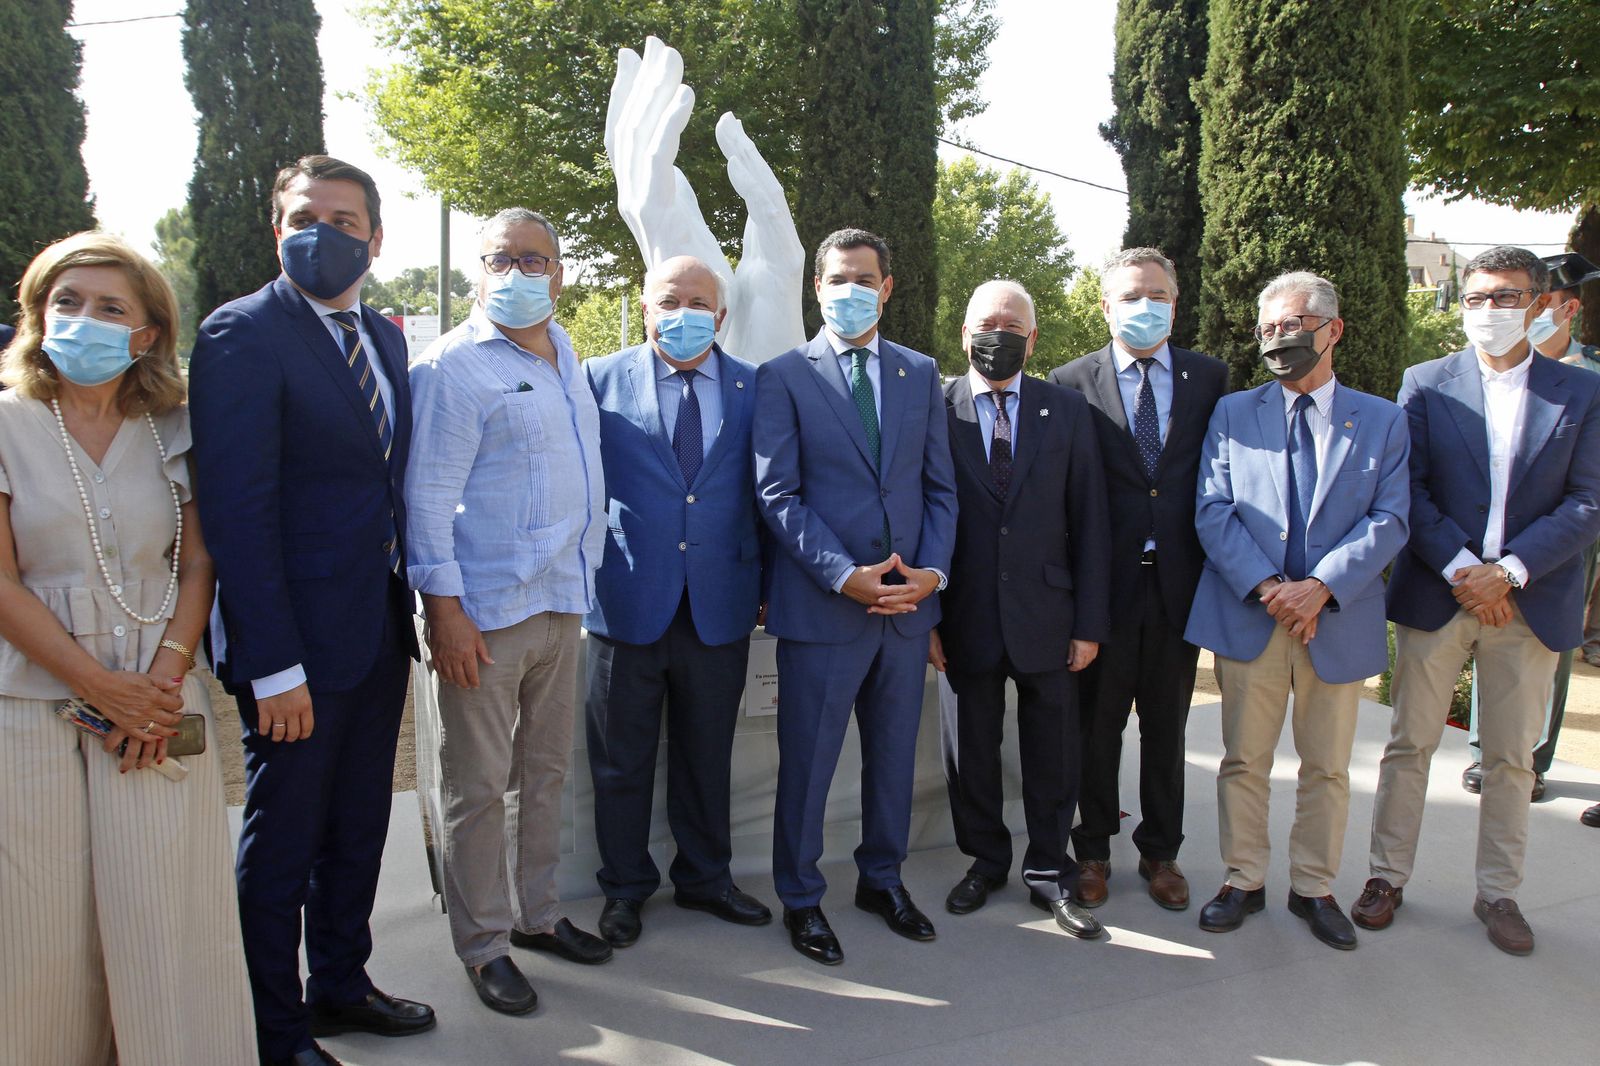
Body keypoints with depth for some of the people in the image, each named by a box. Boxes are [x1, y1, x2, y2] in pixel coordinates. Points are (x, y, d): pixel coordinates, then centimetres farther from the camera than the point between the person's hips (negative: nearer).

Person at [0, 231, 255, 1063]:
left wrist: (166, 673, -9)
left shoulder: (170, 433, 7)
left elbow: (197, 565, 5)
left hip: (158, 702, 2)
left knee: (162, 911, 3)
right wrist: (100, 686, -10)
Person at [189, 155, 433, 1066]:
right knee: (283, 840, 8)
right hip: (299, 641, -7)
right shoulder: (243, 334, -12)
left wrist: (413, 601, 5)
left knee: (358, 826, 20)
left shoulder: (385, 338, 11)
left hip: (380, 630, 7)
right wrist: (273, 664, -21)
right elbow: (237, 506, -18)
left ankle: (340, 985, 39)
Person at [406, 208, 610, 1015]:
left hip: (561, 600, 7)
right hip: (485, 610, -7)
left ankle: (535, 913, 33)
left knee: (545, 769, 17)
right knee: (480, 787, 4)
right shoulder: (453, 366, -9)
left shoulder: (564, 353, 13)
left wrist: (586, 570, 15)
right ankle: (482, 944, 19)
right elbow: (427, 496, -13)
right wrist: (444, 607, -18)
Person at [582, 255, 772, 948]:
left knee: (707, 755, 15)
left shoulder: (753, 389, 5)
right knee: (621, 760, 10)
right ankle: (625, 888, 29)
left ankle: (705, 878, 33)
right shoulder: (599, 380, 2)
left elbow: (765, 495, 8)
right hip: (628, 601, -1)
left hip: (720, 605, 1)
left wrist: (764, 584, 4)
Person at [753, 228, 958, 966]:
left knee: (894, 752, 16)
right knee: (807, 759, 6)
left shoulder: (921, 373, 11)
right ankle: (800, 898, 24)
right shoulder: (783, 376, -2)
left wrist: (933, 570, -5)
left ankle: (882, 878, 35)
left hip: (908, 601, 4)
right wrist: (846, 576, -16)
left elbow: (939, 485, 10)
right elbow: (777, 493, -8)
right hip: (822, 603, -4)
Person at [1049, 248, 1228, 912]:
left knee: (1167, 725, 14)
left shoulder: (1210, 378, 6)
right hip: (1104, 581, -2)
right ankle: (1093, 850, 27)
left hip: (1180, 581, 2)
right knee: (1097, 724, 10)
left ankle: (1161, 852, 30)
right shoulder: (1072, 383, -1)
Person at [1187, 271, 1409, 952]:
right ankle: (1243, 881, 23)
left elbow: (1388, 521, -2)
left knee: (1327, 767, 11)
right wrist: (1266, 587, -15)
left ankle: (1314, 888, 27)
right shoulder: (1232, 414, 7)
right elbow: (1213, 511, -2)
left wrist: (1321, 586, -17)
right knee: (1244, 761, 7)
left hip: (1338, 621, 1)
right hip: (1249, 617, 0)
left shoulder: (1381, 421, 6)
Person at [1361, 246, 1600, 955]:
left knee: (1512, 757, 10)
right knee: (1410, 744, 6)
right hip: (1435, 595, -1)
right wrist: (1460, 569, -14)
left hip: (1530, 601, 1)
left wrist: (1508, 571, -13)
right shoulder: (1425, 384, 3)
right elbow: (1408, 490, -3)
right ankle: (1388, 876, 19)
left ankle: (1498, 893, 24)